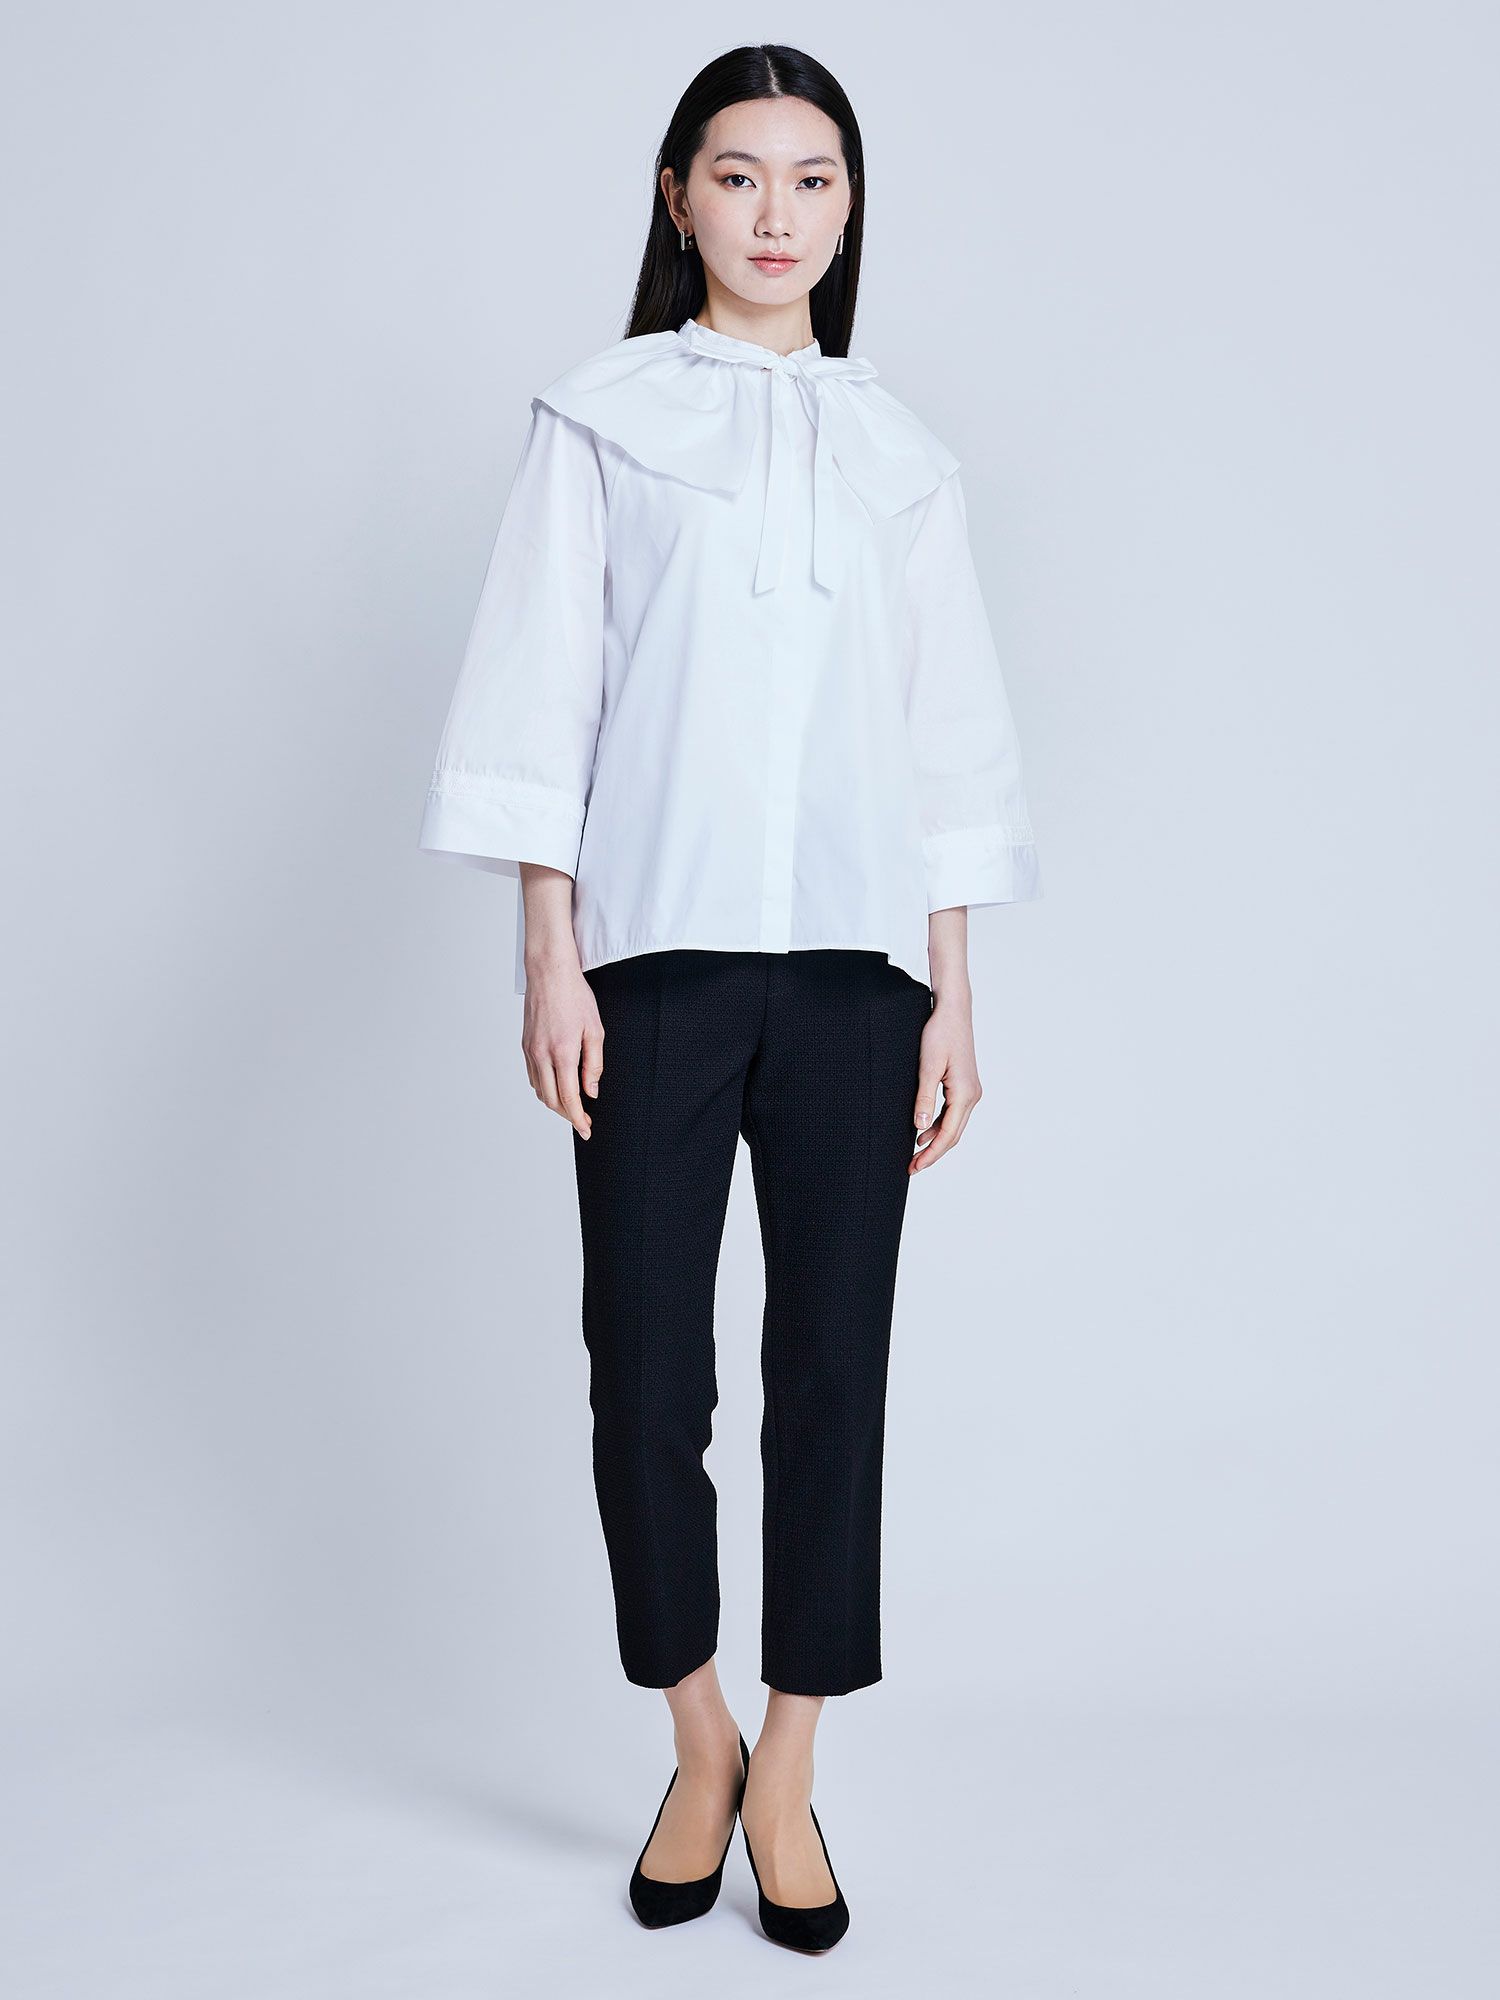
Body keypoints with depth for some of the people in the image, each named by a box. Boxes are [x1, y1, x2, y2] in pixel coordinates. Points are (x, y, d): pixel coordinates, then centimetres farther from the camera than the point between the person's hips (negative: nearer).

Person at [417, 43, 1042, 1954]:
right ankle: (698, 1740, 22)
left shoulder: (898, 452, 13)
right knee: (647, 1361, 0)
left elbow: (950, 739, 11)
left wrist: (953, 994, 4)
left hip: (851, 961, 2)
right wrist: (548, 964, -6)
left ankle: (788, 1769, 17)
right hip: (652, 950, -1)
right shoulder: (602, 415, 7)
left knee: (831, 1358, 3)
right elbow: (539, 701, 1)